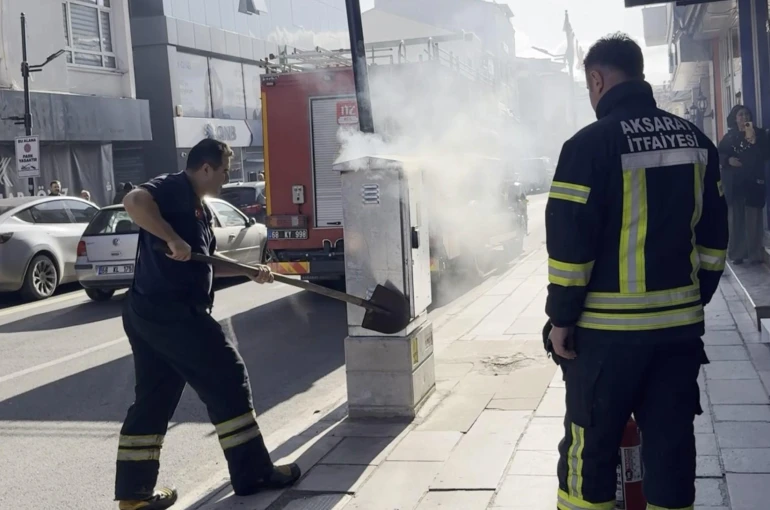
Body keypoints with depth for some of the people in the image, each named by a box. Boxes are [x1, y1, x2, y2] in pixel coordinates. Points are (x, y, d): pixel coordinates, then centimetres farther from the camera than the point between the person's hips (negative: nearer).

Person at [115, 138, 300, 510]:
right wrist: (174, 240, -29)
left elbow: (206, 261, 28)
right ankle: (252, 473, 7)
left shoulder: (199, 208, 21)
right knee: (227, 378, -1)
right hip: (171, 312, -10)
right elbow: (134, 201, -29)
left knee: (153, 399, 12)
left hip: (151, 313, 10)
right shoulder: (174, 188, -9)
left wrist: (251, 271, 19)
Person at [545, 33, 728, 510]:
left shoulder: (590, 143, -11)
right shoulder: (695, 140, 8)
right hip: (679, 321, 6)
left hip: (609, 326, -5)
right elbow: (713, 235, 13)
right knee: (671, 438, 13)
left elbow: (570, 241, -14)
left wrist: (562, 316, -6)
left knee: (591, 443, 7)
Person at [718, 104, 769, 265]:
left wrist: (753, 140, -16)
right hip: (734, 184, 2)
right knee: (735, 219, 2)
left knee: (754, 219, -3)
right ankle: (737, 253, 8)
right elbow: (719, 155, 10)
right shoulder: (729, 137, 9)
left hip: (753, 182, -1)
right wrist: (728, 160, -10)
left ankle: (755, 254, 2)